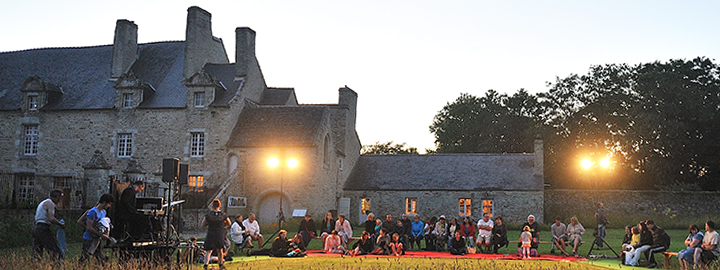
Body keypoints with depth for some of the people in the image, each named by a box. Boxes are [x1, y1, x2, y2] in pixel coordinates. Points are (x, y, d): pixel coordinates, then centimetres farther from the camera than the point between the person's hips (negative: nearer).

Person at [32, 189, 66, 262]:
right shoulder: (50, 203, -8)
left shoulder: (43, 203, 24)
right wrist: (60, 224, -6)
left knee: (36, 255, 8)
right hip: (43, 229, -10)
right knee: (55, 250, -11)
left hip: (36, 228, 10)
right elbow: (51, 218, -20)